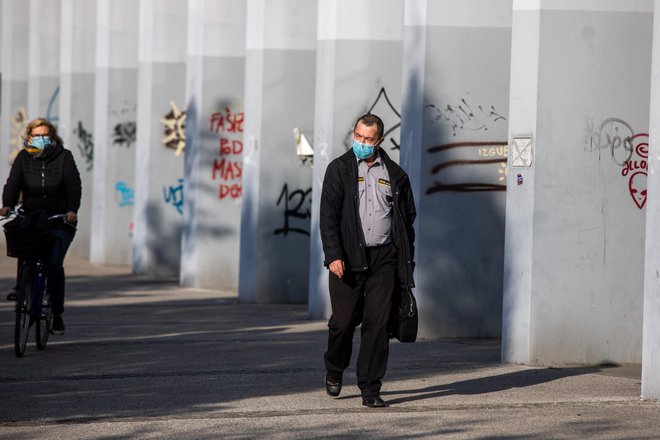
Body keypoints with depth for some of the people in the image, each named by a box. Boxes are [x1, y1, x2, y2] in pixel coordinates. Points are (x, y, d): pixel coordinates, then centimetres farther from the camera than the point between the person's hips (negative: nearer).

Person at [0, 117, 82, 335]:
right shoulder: (24, 157, 3)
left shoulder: (64, 157, -2)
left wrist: (72, 210, -29)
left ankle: (57, 314, -6)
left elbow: (74, 185, -12)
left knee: (54, 263, -16)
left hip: (59, 221, -2)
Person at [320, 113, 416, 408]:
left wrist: (407, 260, 10)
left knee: (377, 323, -3)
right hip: (348, 258, -2)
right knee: (344, 320, 2)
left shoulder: (394, 175, 11)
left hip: (384, 259, 2)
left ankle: (370, 389, 0)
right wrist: (333, 256, -15)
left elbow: (407, 218, 16)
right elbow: (328, 215, -4)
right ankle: (334, 371, 29)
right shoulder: (339, 169, 3)